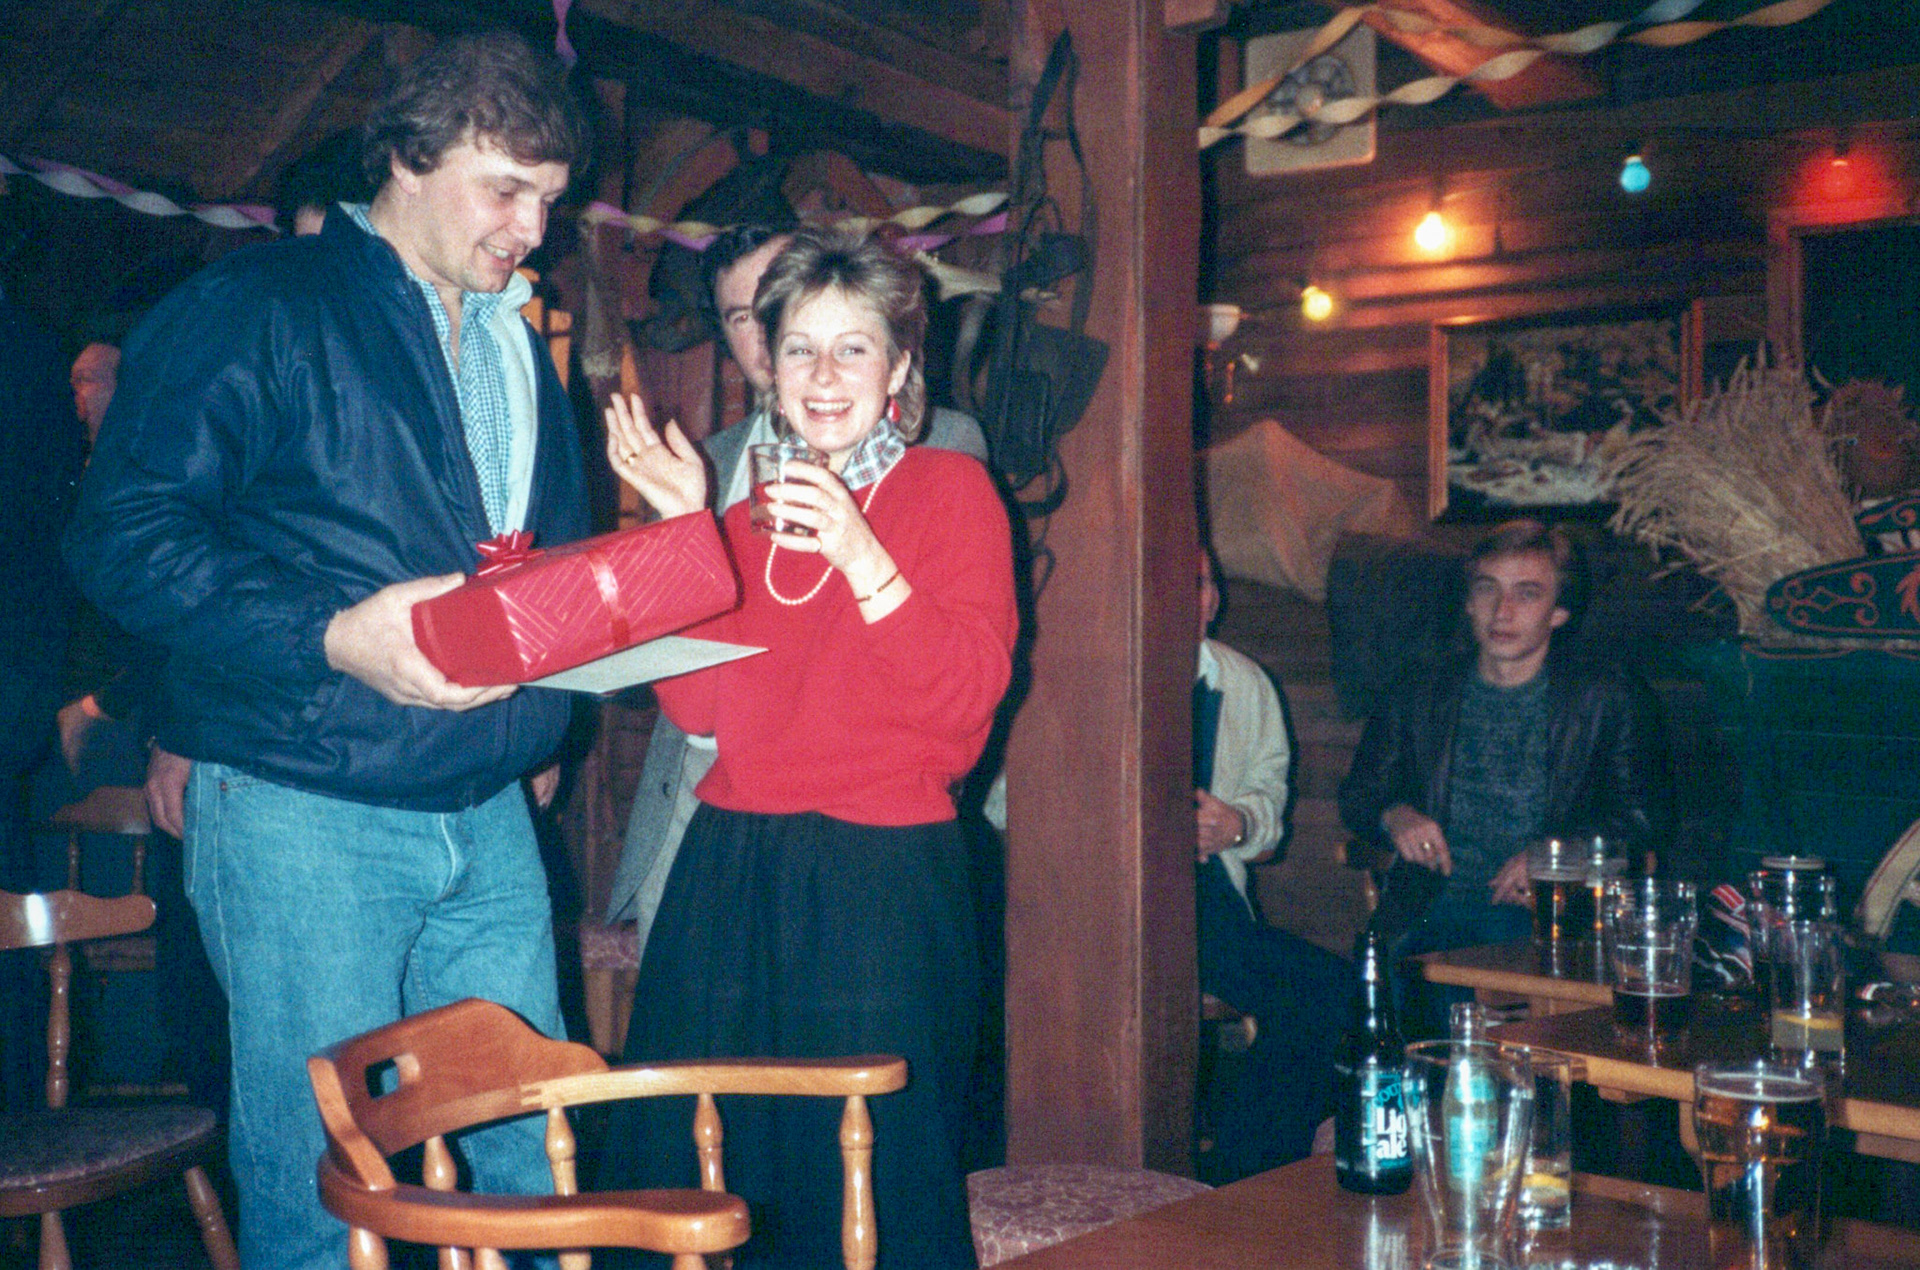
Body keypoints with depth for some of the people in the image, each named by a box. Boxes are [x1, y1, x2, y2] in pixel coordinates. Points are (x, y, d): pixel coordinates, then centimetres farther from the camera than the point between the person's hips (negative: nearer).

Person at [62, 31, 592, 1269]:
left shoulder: (521, 348, 19)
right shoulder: (263, 308, -4)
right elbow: (126, 530, -12)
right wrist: (332, 637, -22)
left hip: (491, 819, 6)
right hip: (307, 816, -6)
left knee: (533, 1157, 9)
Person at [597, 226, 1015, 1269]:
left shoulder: (950, 489, 0)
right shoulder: (751, 507, 15)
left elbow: (968, 695, -12)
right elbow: (698, 706, 6)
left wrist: (860, 557, -22)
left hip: (882, 880, -5)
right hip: (730, 868, 5)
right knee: (697, 1179, 9)